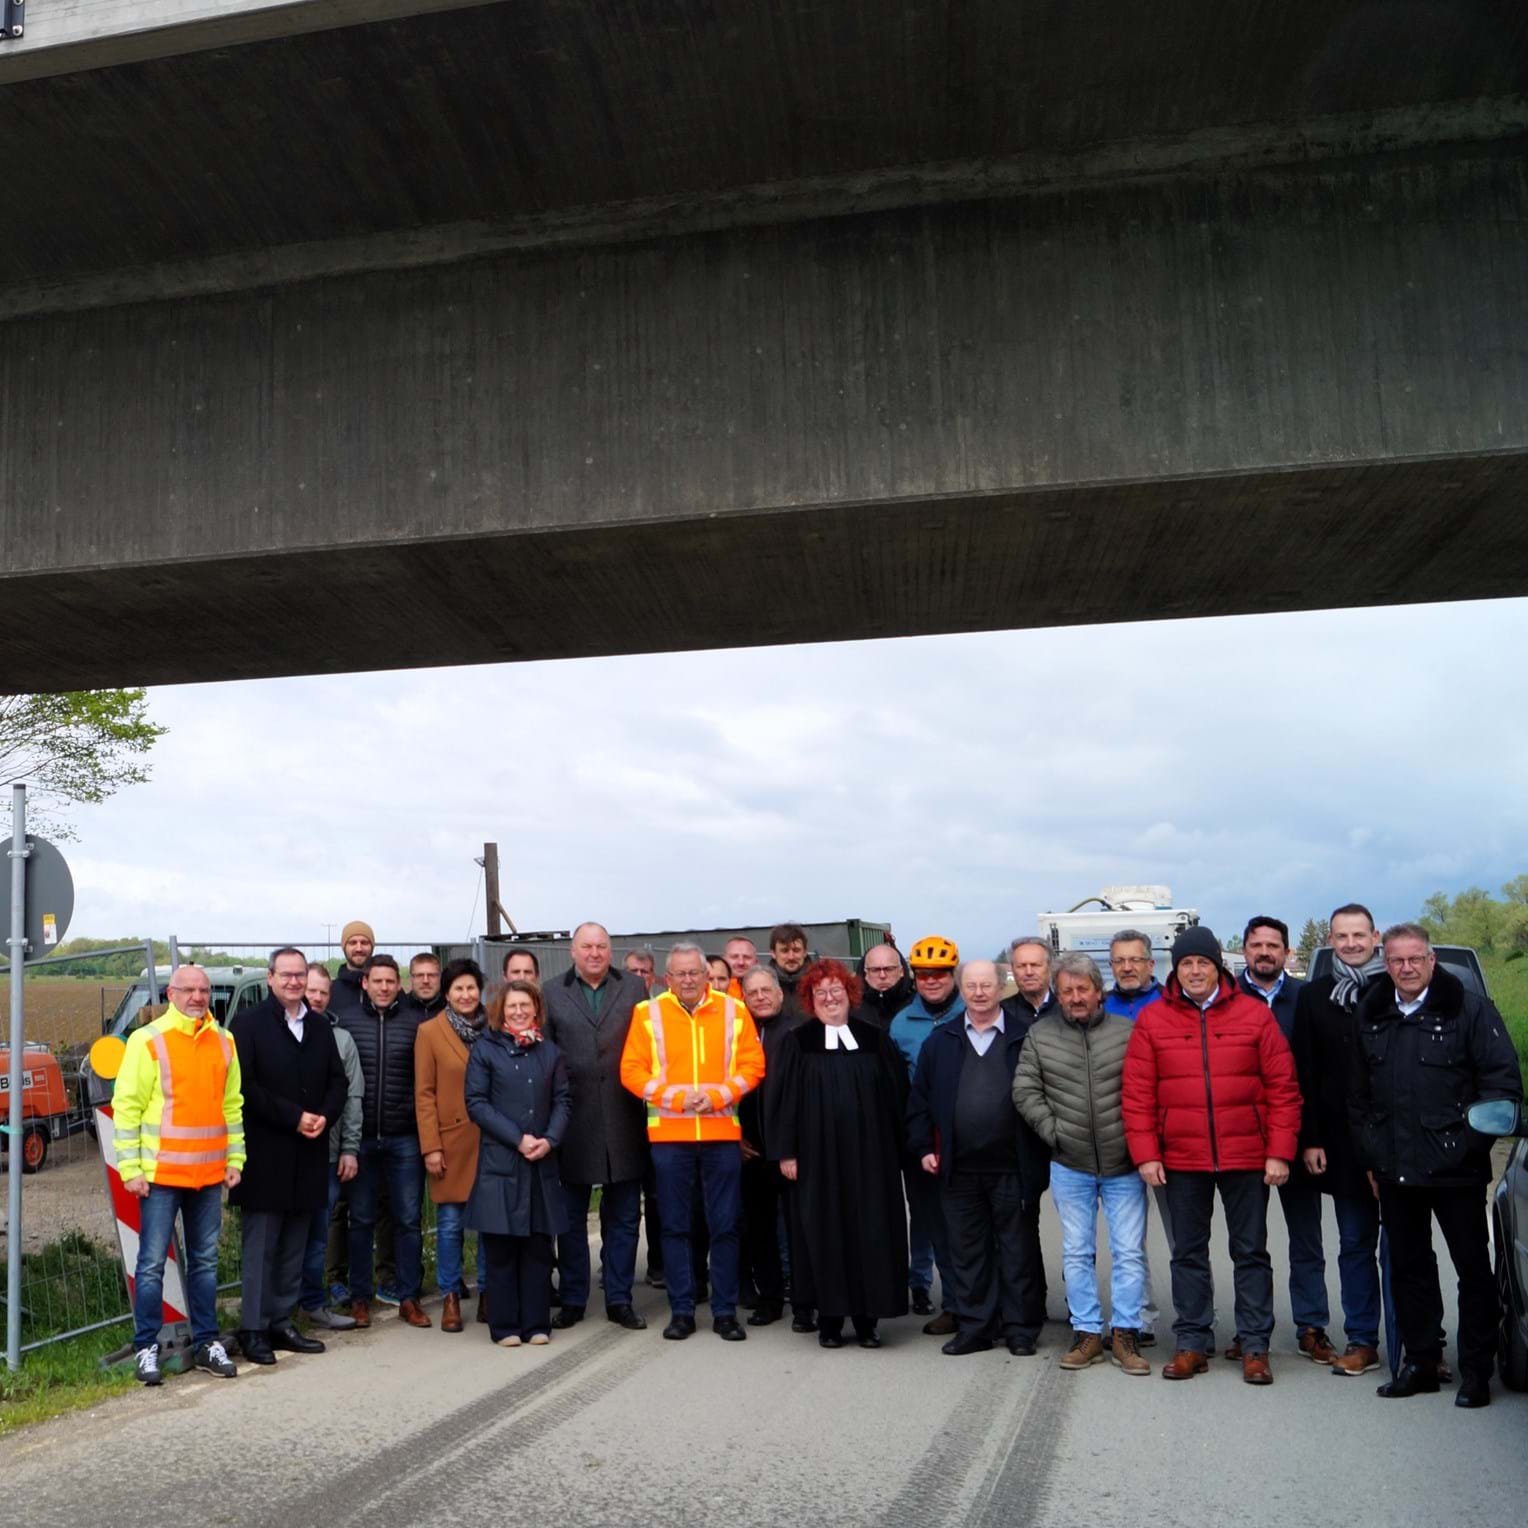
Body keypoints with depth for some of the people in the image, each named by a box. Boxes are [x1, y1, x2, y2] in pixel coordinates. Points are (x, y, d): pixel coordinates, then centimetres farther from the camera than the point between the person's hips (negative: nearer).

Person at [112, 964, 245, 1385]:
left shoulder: (224, 1041, 8)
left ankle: (206, 1342, 21)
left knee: (205, 1262, 12)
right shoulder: (148, 1040, -6)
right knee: (152, 1263, 1)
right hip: (161, 1174, -4)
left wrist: (234, 1160, 9)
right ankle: (146, 1348, 12)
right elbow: (126, 1107, -7)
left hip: (209, 1174, 4)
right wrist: (130, 1169, -11)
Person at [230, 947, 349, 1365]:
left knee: (294, 1248, 11)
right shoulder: (248, 1024, -5)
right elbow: (244, 1086, -13)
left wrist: (325, 1115, -6)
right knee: (260, 1247, 0)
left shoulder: (320, 1027, 13)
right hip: (264, 1155, -5)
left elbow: (338, 1081, 14)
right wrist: (293, 1117, -15)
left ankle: (282, 1323, 19)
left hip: (308, 1154, 5)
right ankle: (254, 1331, 8)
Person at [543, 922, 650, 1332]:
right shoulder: (552, 993, 5)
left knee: (623, 1217, 8)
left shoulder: (634, 990, 6)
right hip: (573, 1122, 0)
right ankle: (572, 1300, 21)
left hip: (622, 1123, 1)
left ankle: (619, 1299, 19)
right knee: (571, 1217, 10)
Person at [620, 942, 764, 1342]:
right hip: (668, 1133, 0)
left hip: (722, 1132, 1)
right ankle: (681, 1310, 16)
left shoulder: (733, 1011, 3)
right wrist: (676, 1097, -13)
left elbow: (752, 1065, 2)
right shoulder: (648, 1013, 1)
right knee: (675, 1225, 6)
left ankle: (725, 1311, 14)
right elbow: (632, 1070, -2)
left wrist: (718, 1096, -12)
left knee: (725, 1225, 4)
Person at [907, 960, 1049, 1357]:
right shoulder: (940, 1041, 8)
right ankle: (974, 1327, 20)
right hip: (959, 1169, 3)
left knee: (1019, 1252, 6)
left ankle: (1021, 1328, 17)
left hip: (1013, 1168, -2)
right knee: (966, 1252, 9)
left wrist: (1043, 1156, -4)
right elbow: (920, 1100, 10)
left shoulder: (1024, 1038, 0)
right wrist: (923, 1147, 3)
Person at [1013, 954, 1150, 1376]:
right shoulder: (1040, 1035, 2)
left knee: (1129, 1252, 3)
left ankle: (1126, 1333, 14)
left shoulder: (1127, 1032, -3)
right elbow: (1025, 1091, 2)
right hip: (1069, 1166, 2)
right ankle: (1087, 1333, 19)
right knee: (1077, 1253, 9)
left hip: (1124, 1164, -1)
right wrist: (1052, 1130, -4)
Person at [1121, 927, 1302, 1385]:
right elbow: (1138, 1094, 0)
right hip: (1181, 1160, 1)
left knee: (1251, 1252, 8)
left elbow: (1283, 1087, -2)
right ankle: (1192, 1342, 21)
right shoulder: (1153, 1020, 0)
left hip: (1246, 1157, -1)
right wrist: (1146, 1155, -5)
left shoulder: (1255, 1015, -2)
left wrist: (1279, 1153, -6)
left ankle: (1254, 1346, 18)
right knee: (1188, 1253, 10)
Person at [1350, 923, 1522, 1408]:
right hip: (1394, 1170, 5)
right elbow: (1358, 1094, 14)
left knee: (1473, 1268, 5)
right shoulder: (1370, 1016, 9)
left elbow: (1503, 1078, -7)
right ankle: (1420, 1362, 24)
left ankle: (1476, 1372, 15)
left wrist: (1471, 1140, -13)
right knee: (1408, 1267, 13)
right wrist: (1371, 1157, 10)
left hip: (1454, 1168, -5)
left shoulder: (1470, 1009, -6)